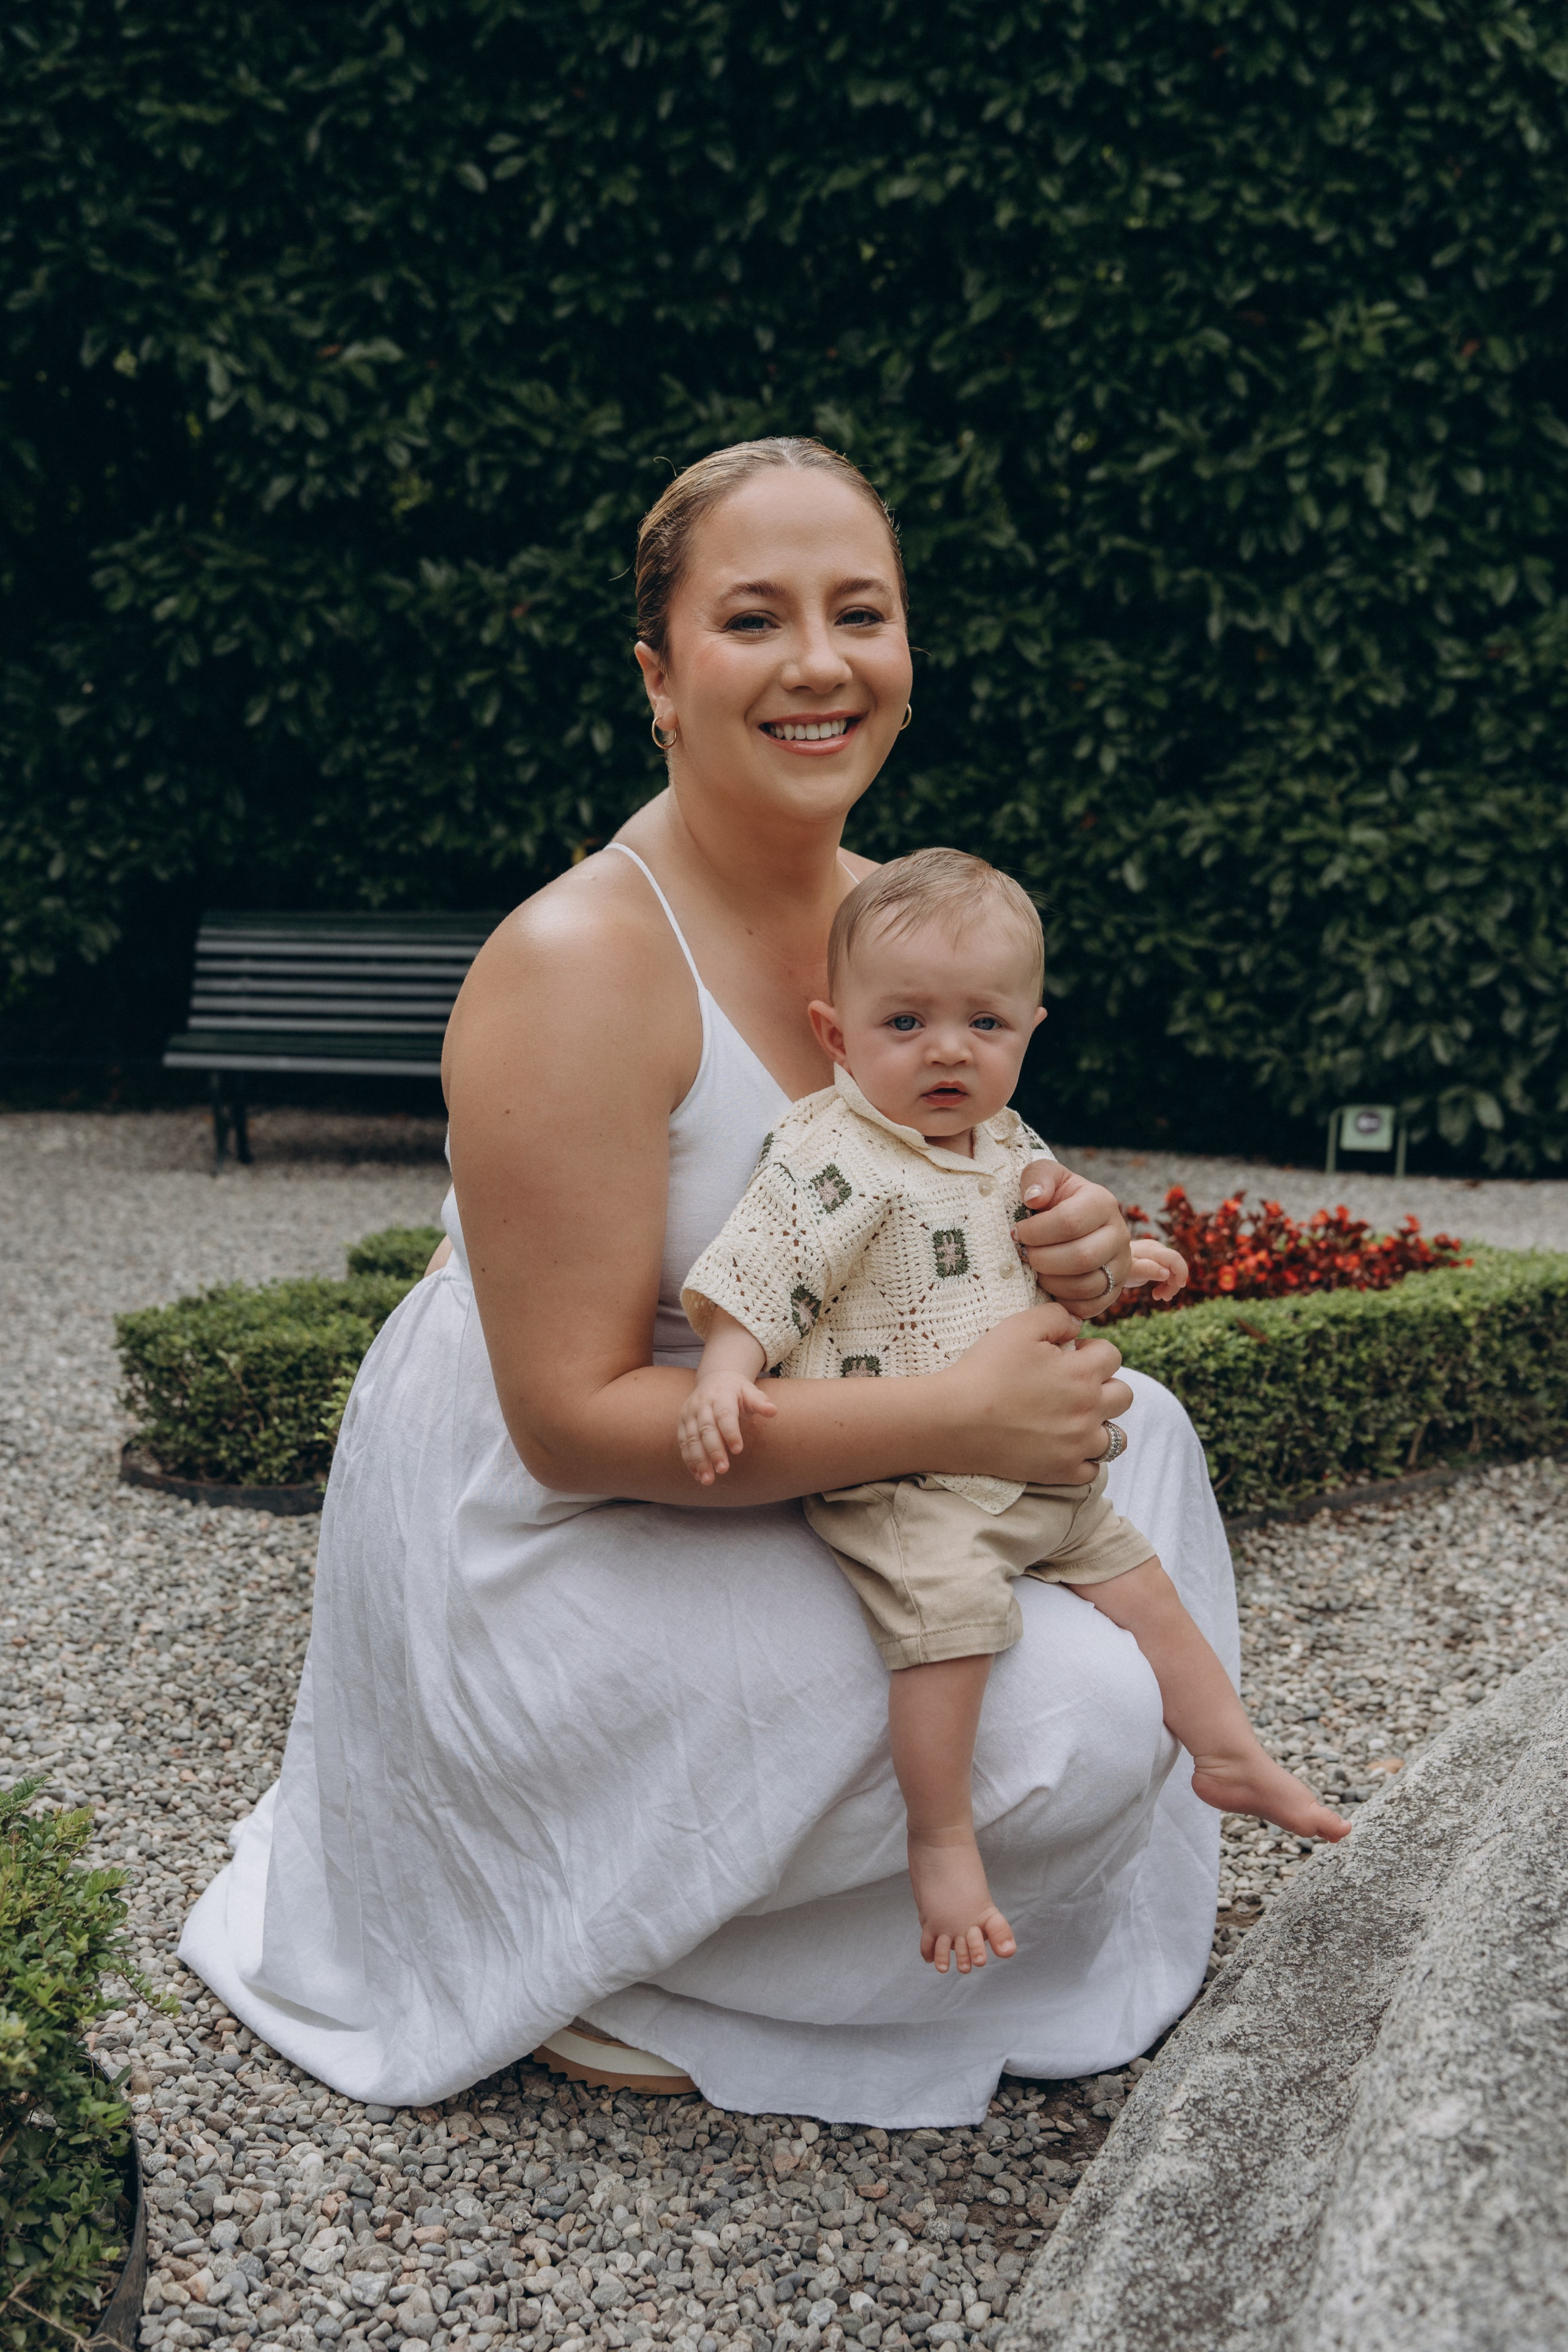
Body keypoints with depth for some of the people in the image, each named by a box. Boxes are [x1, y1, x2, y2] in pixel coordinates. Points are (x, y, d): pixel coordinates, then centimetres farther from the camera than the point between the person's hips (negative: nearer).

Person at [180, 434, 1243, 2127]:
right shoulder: (579, 964, -26)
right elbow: (576, 1416, -26)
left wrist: (1057, 1247, -11)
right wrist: (951, 1416, -28)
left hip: (743, 1475, 8)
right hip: (545, 1548, -8)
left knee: (1128, 1417, 6)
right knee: (1075, 1717, -15)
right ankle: (599, 1958, 2)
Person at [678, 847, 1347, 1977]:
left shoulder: (1007, 1146, 10)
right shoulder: (834, 1161, -16)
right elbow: (747, 1288, -23)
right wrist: (724, 1377, -38)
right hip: (894, 1475, -8)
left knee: (1134, 1575, 16)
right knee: (951, 1603, -30)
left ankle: (1231, 1755, 34)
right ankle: (943, 1839, -15)